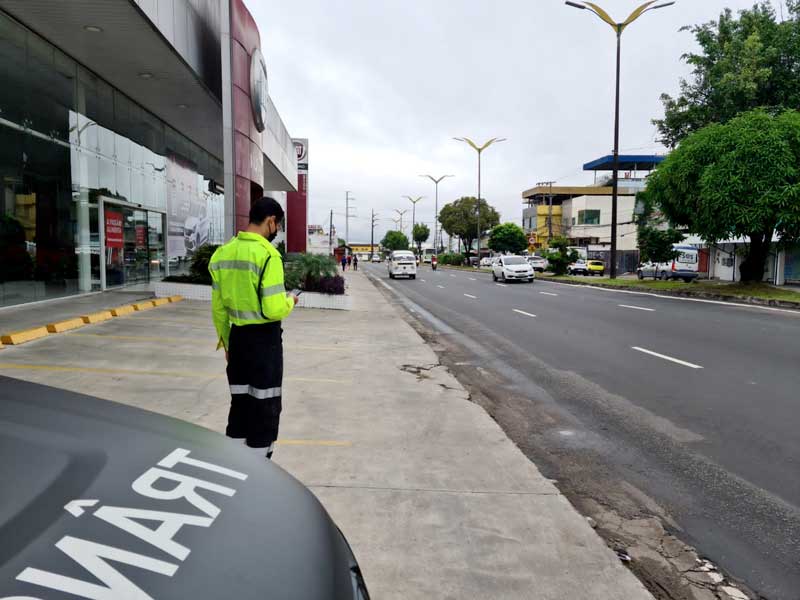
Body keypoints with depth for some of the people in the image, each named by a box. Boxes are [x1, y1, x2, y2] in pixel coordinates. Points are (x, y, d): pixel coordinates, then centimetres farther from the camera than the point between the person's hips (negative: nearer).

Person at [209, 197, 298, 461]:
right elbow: (274, 309, -22)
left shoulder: (222, 253, 5)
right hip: (265, 339, -7)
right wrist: (290, 301, -1)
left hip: (237, 337, 7)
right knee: (265, 407, 6)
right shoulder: (268, 254, -18)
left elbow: (218, 308, 11)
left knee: (240, 402, 17)